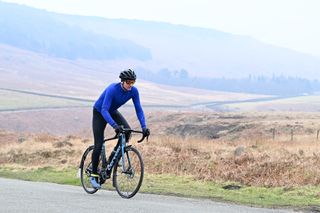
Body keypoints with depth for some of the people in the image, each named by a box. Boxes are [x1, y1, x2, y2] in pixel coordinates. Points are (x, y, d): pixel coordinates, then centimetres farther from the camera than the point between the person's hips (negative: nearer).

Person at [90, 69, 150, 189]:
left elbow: (138, 109, -15)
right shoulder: (112, 89, -34)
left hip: (113, 112, 5)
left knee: (127, 131, -21)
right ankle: (93, 175, 2)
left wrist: (144, 127, -29)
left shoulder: (133, 91, -19)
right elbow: (104, 110, -40)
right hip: (99, 112, -5)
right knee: (99, 145, -12)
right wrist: (114, 125, -53)